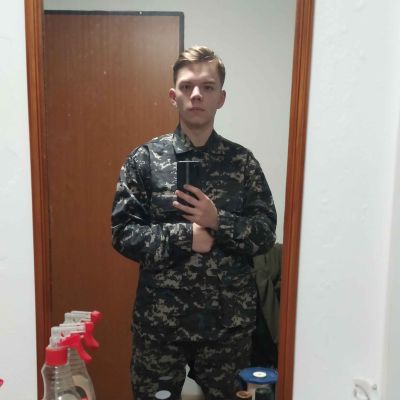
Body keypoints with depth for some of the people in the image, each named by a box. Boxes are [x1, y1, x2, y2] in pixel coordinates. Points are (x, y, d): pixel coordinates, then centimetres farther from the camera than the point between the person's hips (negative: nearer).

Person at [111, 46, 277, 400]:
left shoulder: (242, 161, -1)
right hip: (160, 316, 0)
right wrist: (184, 236, -19)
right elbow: (124, 234, -7)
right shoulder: (144, 159, -4)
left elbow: (266, 234, -3)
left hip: (229, 318, 1)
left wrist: (218, 222, -19)